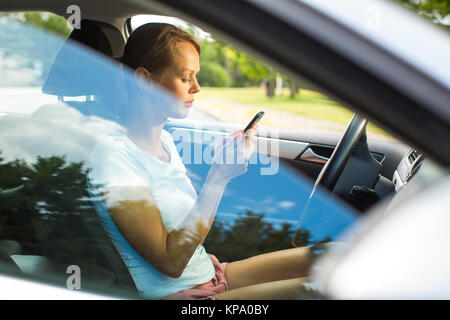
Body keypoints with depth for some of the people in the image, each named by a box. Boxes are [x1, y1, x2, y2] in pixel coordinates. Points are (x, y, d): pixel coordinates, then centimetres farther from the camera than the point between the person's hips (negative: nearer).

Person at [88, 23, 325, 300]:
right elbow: (170, 261, -21)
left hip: (210, 274, 8)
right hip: (171, 293, -8)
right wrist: (219, 177, -21)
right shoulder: (112, 154, -17)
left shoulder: (164, 139, 10)